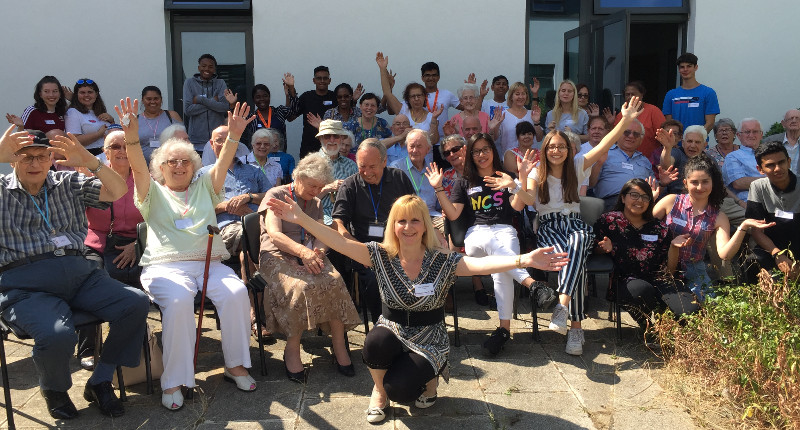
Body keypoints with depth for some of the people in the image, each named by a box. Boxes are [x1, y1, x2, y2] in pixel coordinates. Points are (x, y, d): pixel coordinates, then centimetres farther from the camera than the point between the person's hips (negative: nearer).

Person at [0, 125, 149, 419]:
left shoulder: (68, 184, 19)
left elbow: (117, 191, 8)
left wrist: (89, 161, -8)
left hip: (79, 272, 4)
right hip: (25, 284, -4)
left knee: (136, 303, -20)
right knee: (57, 335, -33)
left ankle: (100, 382, 0)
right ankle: (54, 389, 6)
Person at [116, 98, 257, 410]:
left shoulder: (204, 187, 22)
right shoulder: (153, 193, 17)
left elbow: (223, 163, 5)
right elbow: (139, 168, -3)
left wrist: (234, 136, -14)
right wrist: (131, 136, -21)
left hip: (210, 264, 2)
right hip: (165, 266, -2)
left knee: (236, 293, -27)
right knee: (178, 300, -34)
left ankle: (235, 365, -12)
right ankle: (173, 381, -24)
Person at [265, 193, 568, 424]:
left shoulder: (443, 261, -15)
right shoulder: (381, 255, -10)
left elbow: (483, 264, -31)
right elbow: (339, 242, -19)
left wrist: (523, 260, -49)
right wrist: (301, 218, -31)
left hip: (429, 339, -2)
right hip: (392, 331, 2)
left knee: (398, 389, -22)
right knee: (376, 343, -32)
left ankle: (429, 377, 16)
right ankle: (379, 388, 3)